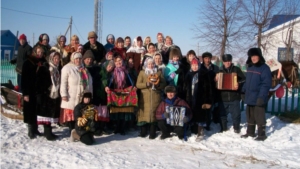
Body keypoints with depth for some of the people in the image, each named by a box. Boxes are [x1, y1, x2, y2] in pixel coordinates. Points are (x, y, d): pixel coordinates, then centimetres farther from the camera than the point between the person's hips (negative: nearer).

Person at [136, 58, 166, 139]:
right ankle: (143, 132, 11)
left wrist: (157, 84, -11)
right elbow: (138, 84, 1)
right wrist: (147, 84, -13)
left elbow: (163, 84, 9)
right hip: (145, 97, 0)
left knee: (154, 113, -4)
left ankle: (153, 133, 4)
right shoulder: (142, 72, 10)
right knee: (144, 113, -3)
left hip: (155, 97, 0)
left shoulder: (159, 72, 12)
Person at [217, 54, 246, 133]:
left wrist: (239, 84, -16)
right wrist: (216, 80, -4)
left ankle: (236, 127, 23)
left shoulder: (236, 69, 3)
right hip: (223, 97, 2)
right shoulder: (220, 70, 10)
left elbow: (243, 79, 1)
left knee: (235, 113, 5)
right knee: (222, 113, 8)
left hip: (234, 97, -2)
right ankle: (223, 128, 22)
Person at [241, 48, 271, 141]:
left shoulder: (264, 68, -12)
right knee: (250, 116, 17)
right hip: (249, 97, 8)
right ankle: (250, 132, 30)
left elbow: (266, 84, -18)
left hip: (258, 98, -8)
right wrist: (243, 92, 15)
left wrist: (261, 97, -23)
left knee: (259, 116, 1)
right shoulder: (249, 67, 12)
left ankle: (261, 134, 14)